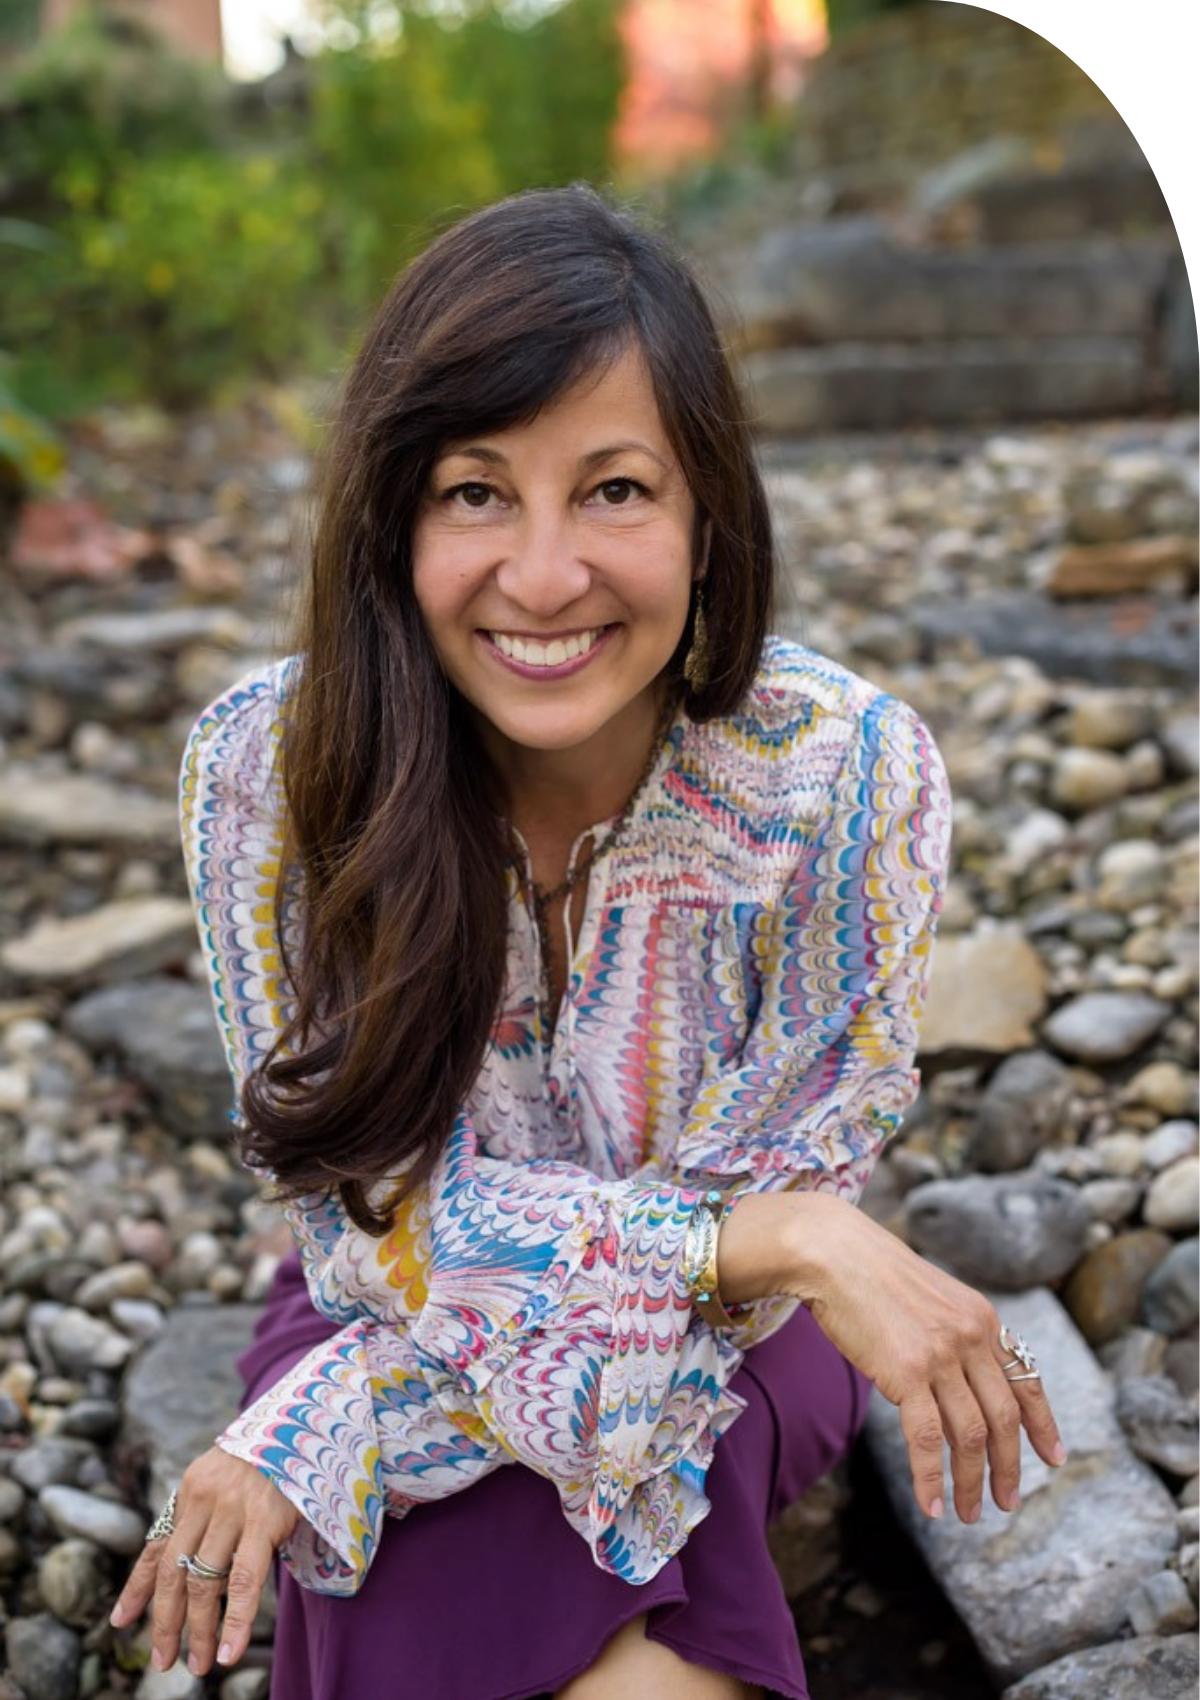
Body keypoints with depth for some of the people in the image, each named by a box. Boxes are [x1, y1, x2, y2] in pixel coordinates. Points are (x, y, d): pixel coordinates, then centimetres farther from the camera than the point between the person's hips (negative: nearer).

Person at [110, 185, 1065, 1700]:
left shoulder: (850, 773, -21)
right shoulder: (266, 767, -20)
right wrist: (788, 1240, -31)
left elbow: (784, 1189, -17)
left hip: (727, 1348, 0)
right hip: (393, 1312, 0)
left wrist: (312, 1433, -24)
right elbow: (381, 1213, -16)